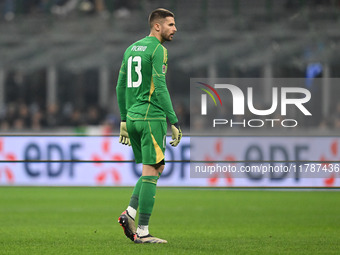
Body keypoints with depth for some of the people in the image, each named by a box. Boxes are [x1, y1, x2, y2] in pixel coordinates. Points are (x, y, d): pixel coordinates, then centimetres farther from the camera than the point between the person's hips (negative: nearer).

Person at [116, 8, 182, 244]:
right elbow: (160, 88, -16)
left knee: (156, 168, 18)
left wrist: (124, 120, 23)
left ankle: (130, 212, 2)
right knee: (151, 173, -5)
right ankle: (142, 231, -5)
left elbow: (121, 87, 18)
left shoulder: (131, 49, 16)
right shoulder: (158, 50, -9)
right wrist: (174, 122, -14)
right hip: (152, 117, -8)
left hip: (133, 117, 8)